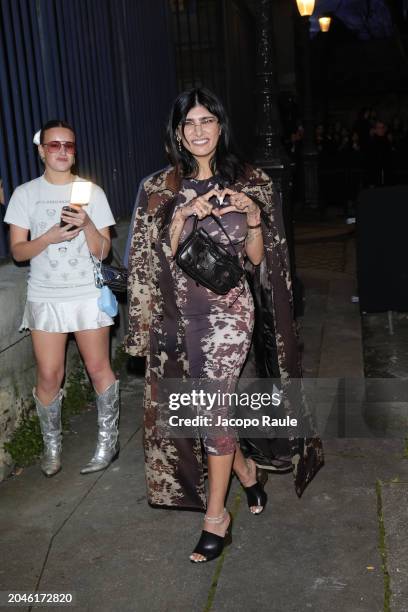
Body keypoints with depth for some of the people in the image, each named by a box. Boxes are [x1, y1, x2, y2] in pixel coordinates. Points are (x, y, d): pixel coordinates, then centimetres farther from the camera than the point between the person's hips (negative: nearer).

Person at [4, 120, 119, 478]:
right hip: (45, 296, 0)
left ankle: (108, 440, 18)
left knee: (98, 368, 3)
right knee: (49, 375, 0)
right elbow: (18, 251, 0)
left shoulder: (91, 191, 2)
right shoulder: (26, 194, 3)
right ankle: (52, 445, 19)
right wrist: (50, 237, -18)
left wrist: (86, 224, -18)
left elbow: (102, 251, 0)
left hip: (88, 294, 0)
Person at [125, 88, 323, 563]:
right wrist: (183, 216, -15)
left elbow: (256, 257, 2)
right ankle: (245, 468, 40)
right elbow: (161, 258, 0)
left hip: (227, 310, -3)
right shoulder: (160, 189, 3)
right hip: (180, 313, 3)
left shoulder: (249, 182, 2)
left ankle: (216, 515, 10)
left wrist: (253, 215, -15)